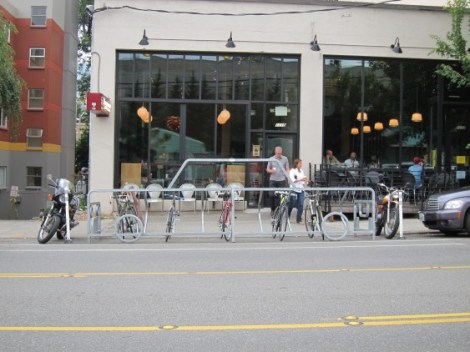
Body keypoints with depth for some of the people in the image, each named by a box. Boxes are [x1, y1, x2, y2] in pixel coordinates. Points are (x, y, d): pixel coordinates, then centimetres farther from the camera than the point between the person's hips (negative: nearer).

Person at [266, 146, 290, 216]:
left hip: (282, 180, 0)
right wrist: (271, 171, -12)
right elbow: (267, 169, 11)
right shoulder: (271, 159, 6)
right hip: (273, 180, 1)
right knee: (272, 195, -5)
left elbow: (287, 169, 7)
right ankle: (272, 210, 12)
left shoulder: (285, 159, 5)